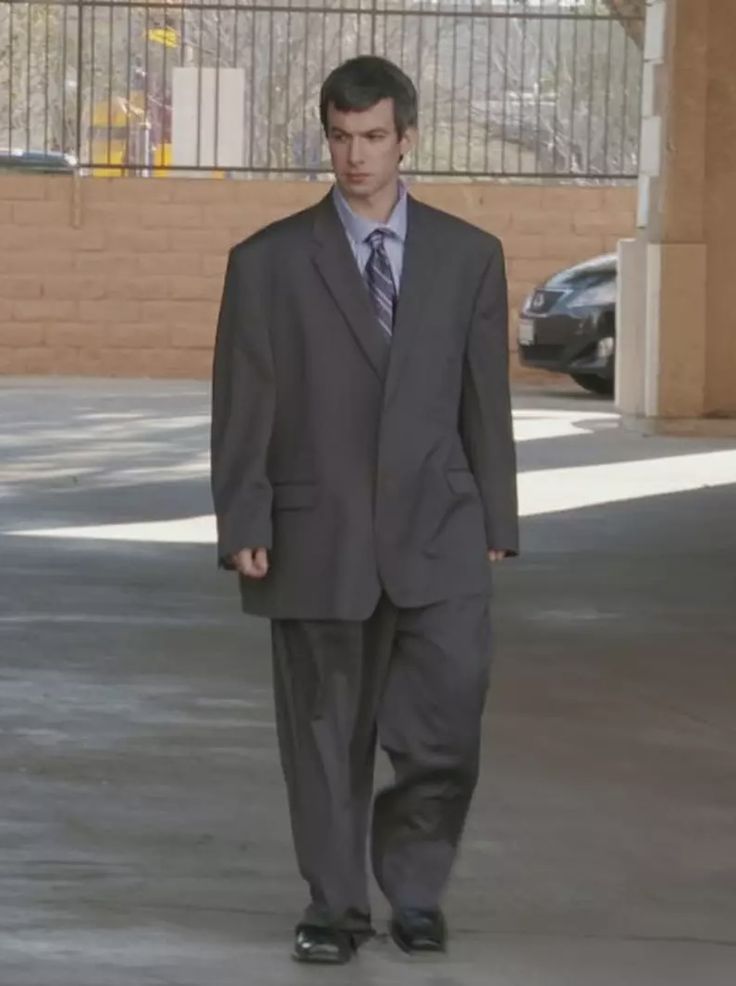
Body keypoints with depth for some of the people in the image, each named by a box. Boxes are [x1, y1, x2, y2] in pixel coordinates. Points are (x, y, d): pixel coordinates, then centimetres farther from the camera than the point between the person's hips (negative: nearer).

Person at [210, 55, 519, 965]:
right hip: (317, 540, -1)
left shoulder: (469, 257, 5)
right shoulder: (268, 262, 0)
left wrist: (495, 527, 6)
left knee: (446, 729, -6)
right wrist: (242, 529, -7)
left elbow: (485, 401, 8)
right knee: (327, 737, 5)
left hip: (436, 536, 1)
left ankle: (414, 891, 16)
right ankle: (336, 907, 19)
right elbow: (242, 407, -1)